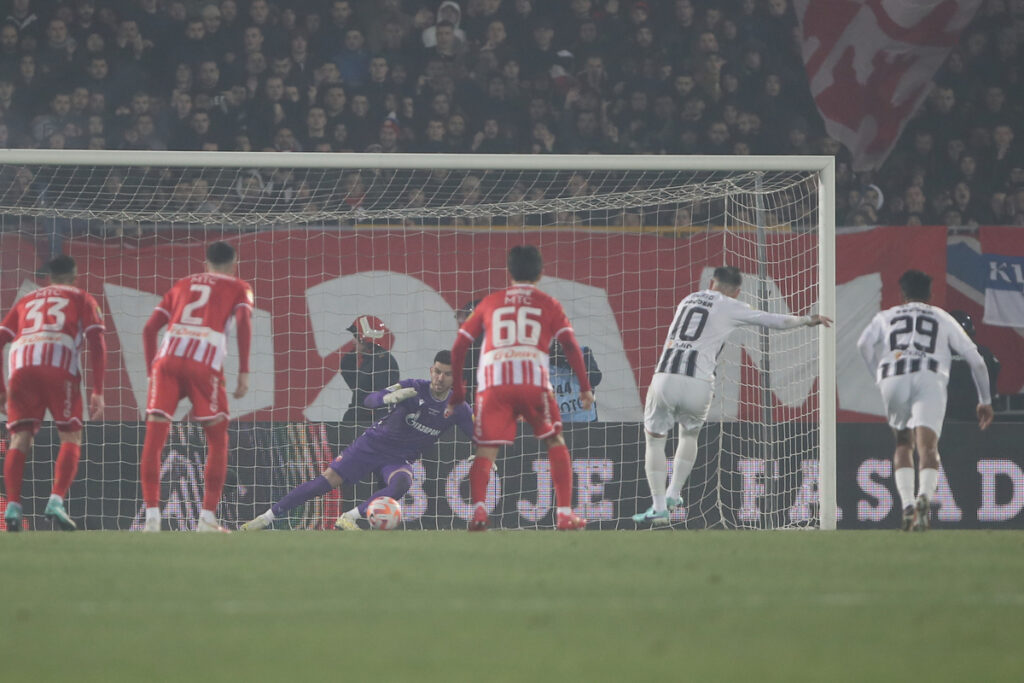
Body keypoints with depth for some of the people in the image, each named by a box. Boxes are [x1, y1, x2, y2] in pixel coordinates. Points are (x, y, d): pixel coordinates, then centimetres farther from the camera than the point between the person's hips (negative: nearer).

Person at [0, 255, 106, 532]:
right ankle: (56, 501, -13)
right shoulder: (82, 299, 22)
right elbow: (97, 343, 8)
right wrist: (98, 392, 6)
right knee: (71, 437, 6)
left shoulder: (25, 301, 31)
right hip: (60, 365, -2)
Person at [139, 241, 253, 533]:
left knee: (153, 441, 3)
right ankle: (208, 519, 7)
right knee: (218, 440, 12)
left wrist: (152, 372, 26)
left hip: (167, 358, 2)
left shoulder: (183, 285, 30)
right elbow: (244, 322, 0)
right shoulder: (238, 288, 20)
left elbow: (149, 329, 23)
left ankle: (152, 518, -8)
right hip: (204, 363, -2)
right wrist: (244, 372, -1)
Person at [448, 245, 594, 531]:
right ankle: (565, 513, 9)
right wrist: (585, 387, 10)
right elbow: (570, 346, 7)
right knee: (555, 443, 17)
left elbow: (459, 346, 20)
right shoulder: (548, 304, 19)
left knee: (485, 453, 3)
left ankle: (478, 508, -23)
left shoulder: (490, 302, 23)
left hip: (493, 381, 1)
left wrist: (457, 388, 29)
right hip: (534, 379, -1)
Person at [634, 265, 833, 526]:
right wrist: (807, 320, 28)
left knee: (655, 439, 13)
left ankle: (659, 507, 3)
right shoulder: (729, 307, 8)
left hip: (664, 377, 2)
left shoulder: (688, 300, 22)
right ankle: (673, 495, 23)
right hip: (697, 384, -2)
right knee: (689, 434, 27)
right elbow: (773, 321, 12)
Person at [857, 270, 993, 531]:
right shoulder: (943, 318, 29)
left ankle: (907, 507, 4)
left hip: (892, 377, 1)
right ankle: (925, 497, -42)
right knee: (927, 446, -14)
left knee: (903, 444, 20)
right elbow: (975, 360, 26)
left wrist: (879, 377, 15)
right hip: (929, 379, -1)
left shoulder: (886, 317, 28)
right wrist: (985, 400, 36)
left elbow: (864, 343, 6)